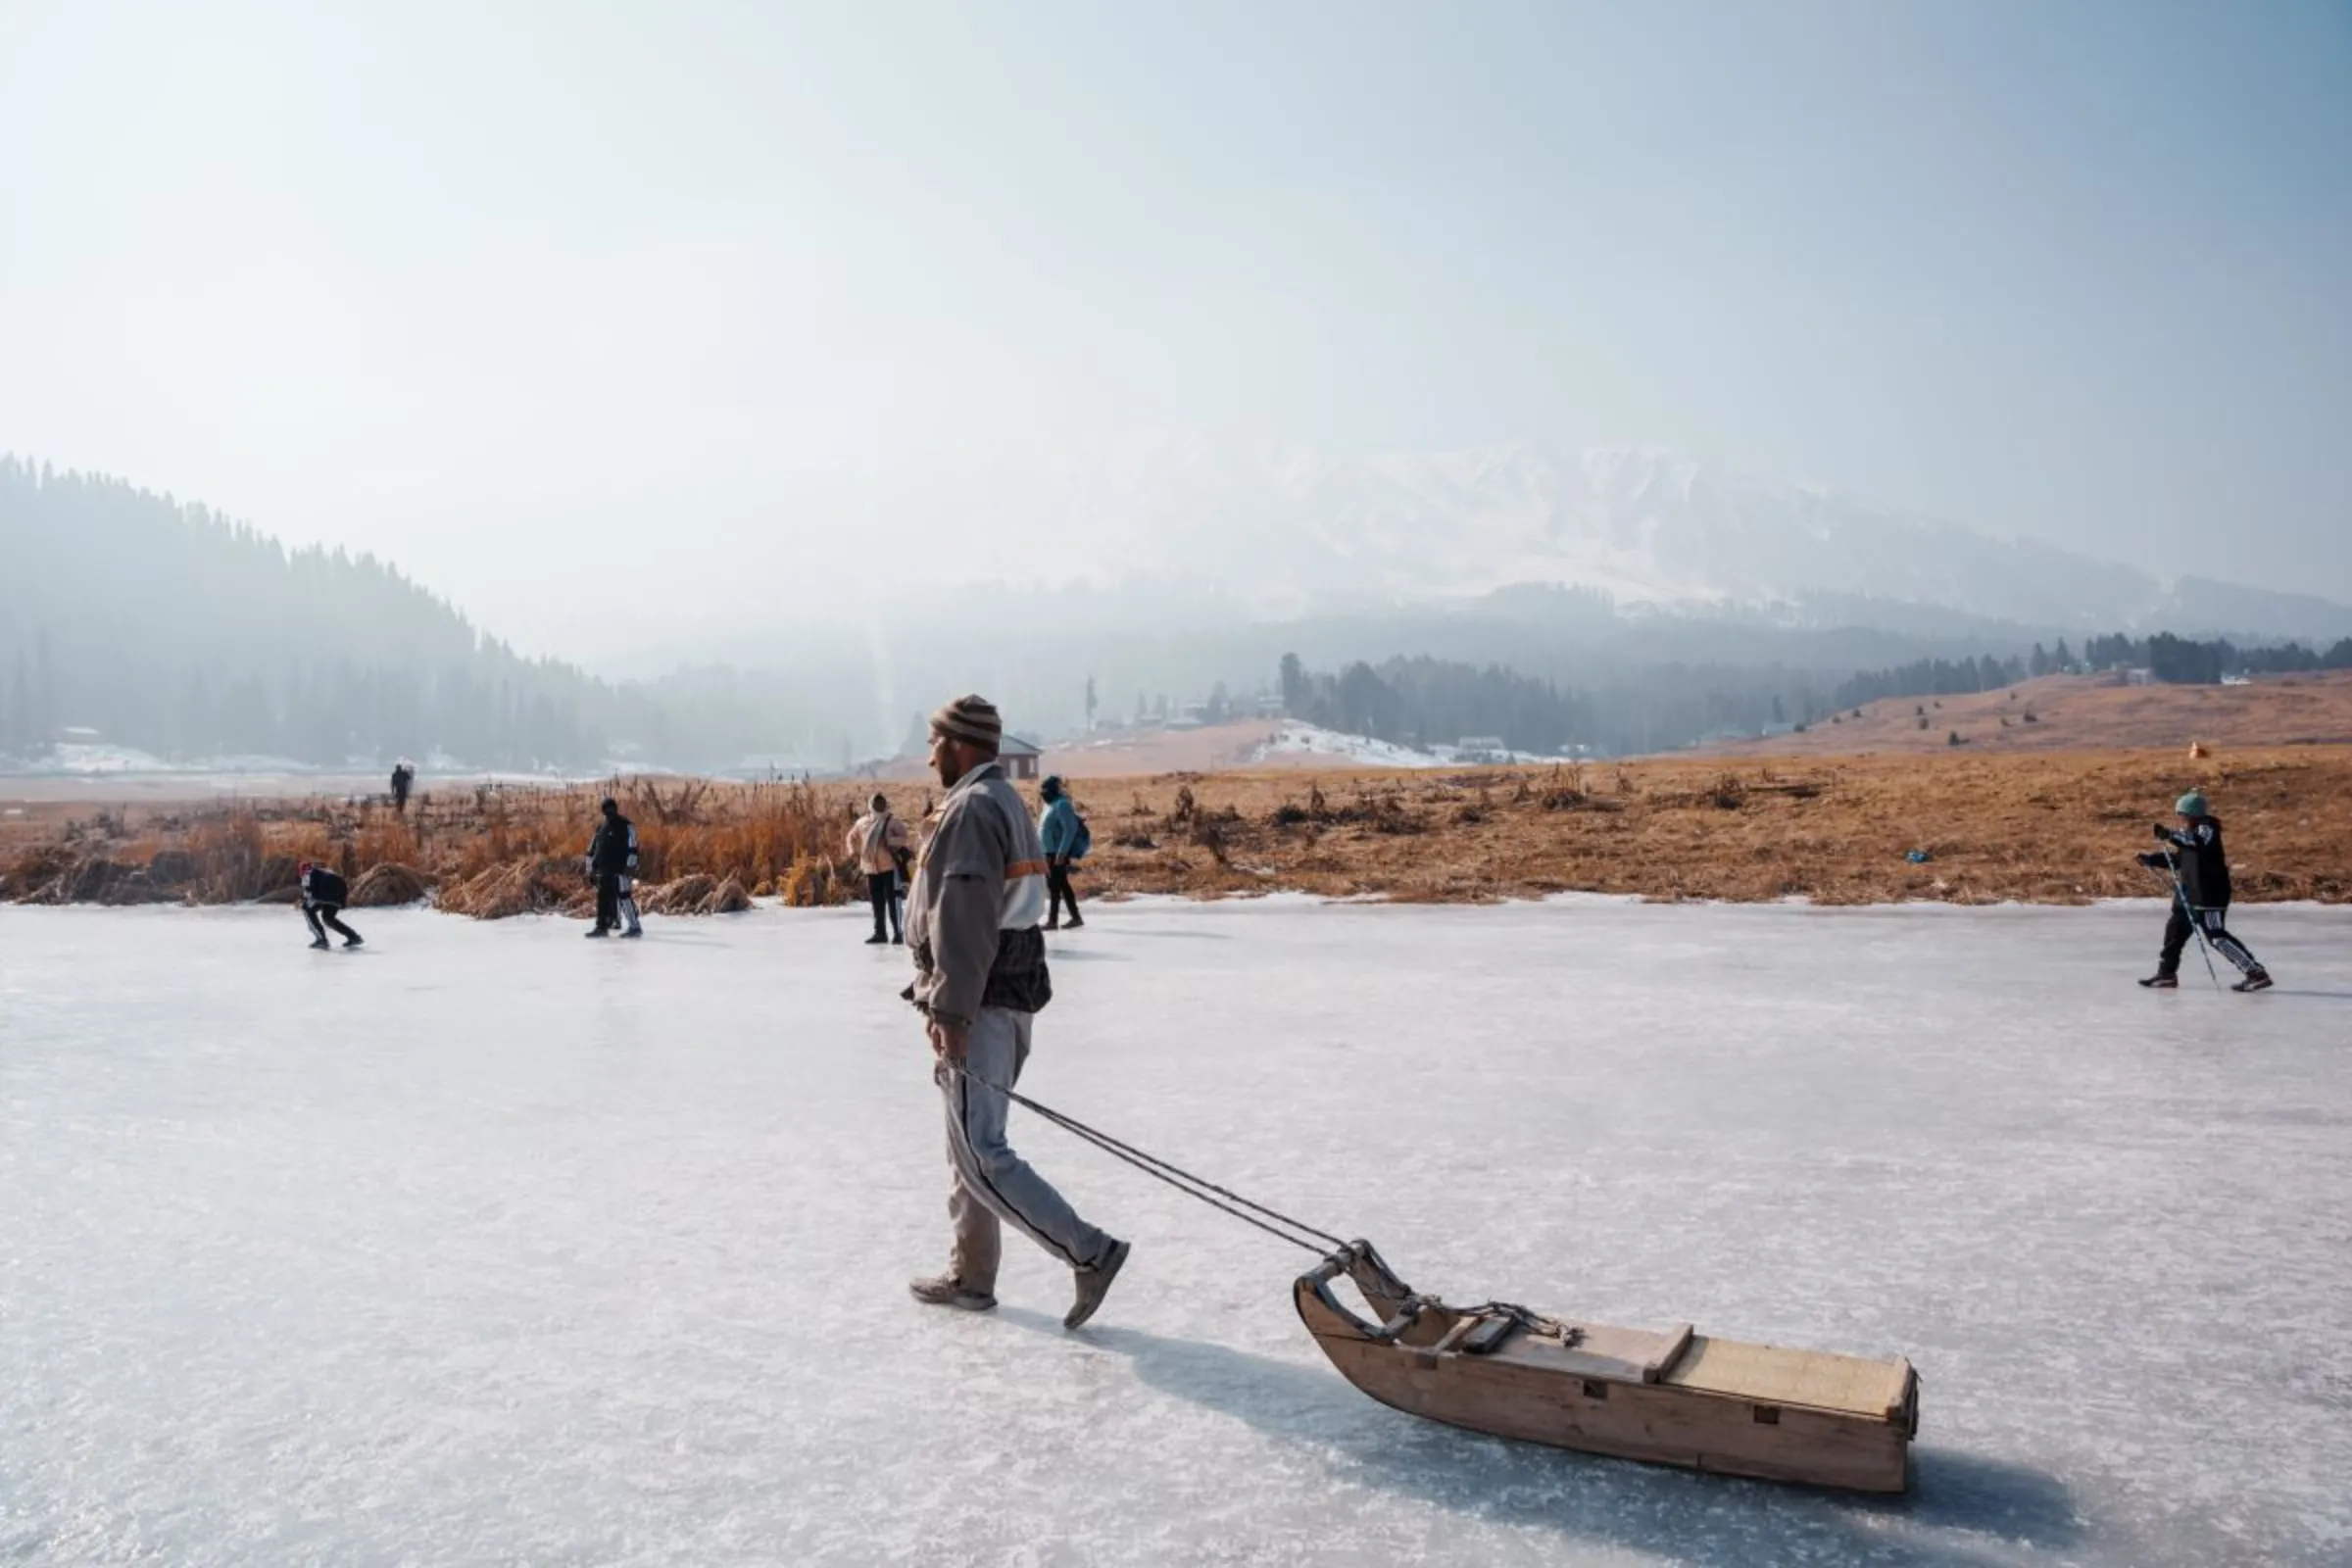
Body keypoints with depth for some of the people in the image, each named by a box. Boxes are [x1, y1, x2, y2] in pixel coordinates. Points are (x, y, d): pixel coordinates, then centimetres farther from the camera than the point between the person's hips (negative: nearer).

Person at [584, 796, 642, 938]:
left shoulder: (626, 826, -5)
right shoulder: (601, 827, 17)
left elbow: (632, 847, -12)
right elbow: (593, 848, 21)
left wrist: (630, 866, -19)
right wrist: (591, 867, 16)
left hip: (620, 869, -7)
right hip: (604, 870, 7)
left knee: (624, 896, -11)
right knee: (603, 898, 8)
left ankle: (635, 927, -9)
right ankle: (602, 927, 14)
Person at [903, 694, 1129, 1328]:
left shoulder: (970, 808, -15)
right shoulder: (1007, 801, 17)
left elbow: (963, 918, -22)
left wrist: (951, 1012, -22)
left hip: (981, 1003, -11)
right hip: (1012, 993, 11)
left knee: (981, 1156, -7)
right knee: (971, 1143, 17)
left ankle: (1090, 1253, -8)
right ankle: (971, 1276, 26)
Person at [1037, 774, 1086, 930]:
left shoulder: (1061, 805, -16)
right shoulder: (1052, 805, 14)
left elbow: (1071, 829, -23)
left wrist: (1062, 853, -26)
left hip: (1058, 853, -10)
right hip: (1051, 852, 10)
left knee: (1054, 886, -6)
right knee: (1062, 885, 12)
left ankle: (1052, 921, -2)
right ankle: (1075, 918, 17)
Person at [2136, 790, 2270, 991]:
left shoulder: (2207, 827, -12)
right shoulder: (2192, 832, 16)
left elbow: (2200, 841, -35)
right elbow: (2178, 859, 23)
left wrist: (2171, 835, -39)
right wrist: (2151, 859, 14)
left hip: (2210, 894, -10)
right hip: (2191, 892, 10)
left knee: (2216, 936, -11)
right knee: (2176, 929, 15)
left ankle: (2256, 973, -8)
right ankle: (2166, 973, 26)